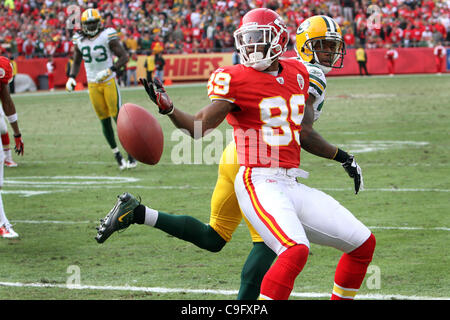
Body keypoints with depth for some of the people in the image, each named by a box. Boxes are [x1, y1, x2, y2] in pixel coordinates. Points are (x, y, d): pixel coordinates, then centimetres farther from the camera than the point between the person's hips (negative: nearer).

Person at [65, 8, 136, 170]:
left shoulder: (107, 37, -11)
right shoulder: (79, 40, 3)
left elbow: (124, 57, -11)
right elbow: (76, 61, 17)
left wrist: (109, 70, -24)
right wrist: (71, 78, 1)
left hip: (109, 82, -4)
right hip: (93, 85, 4)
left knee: (118, 117, -8)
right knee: (104, 121, 4)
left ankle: (131, 155, -3)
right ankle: (117, 155, 15)